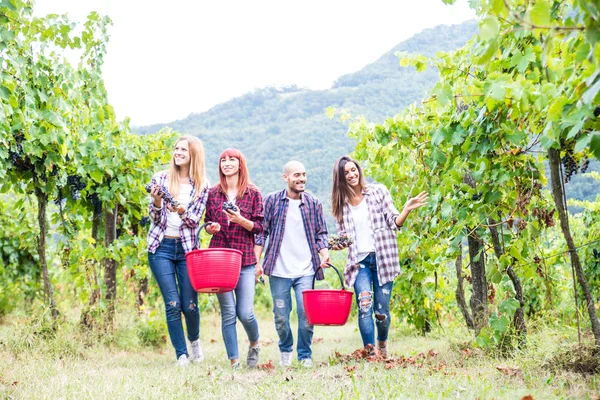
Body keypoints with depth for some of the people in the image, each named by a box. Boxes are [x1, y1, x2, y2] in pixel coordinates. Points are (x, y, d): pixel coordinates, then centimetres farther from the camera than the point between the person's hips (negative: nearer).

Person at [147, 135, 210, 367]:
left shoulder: (201, 186, 4)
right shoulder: (161, 179, 4)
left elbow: (194, 220, -5)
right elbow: (155, 218, 3)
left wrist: (182, 210, -26)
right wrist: (157, 201, -17)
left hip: (187, 248, 0)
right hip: (161, 246, 0)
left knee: (190, 305, 0)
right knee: (173, 304, -5)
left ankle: (194, 340, 30)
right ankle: (181, 355, 5)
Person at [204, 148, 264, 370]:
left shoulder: (253, 193, 4)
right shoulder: (213, 193, 10)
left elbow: (259, 227, 2)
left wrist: (241, 220, -15)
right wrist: (211, 227, -5)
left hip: (245, 259, -1)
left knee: (245, 313, -6)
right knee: (228, 312, -1)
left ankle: (254, 345, 26)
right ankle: (234, 362, 7)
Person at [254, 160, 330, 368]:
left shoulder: (314, 203, 6)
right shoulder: (272, 200, 2)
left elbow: (321, 234, 10)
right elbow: (261, 232, 4)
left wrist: (324, 255, -7)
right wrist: (257, 261, -2)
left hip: (305, 271, 1)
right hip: (279, 271, -1)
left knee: (306, 315, -5)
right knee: (281, 316, 6)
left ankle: (305, 355, 12)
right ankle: (285, 350, 30)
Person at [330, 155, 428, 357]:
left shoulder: (378, 191, 4)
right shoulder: (341, 203, 10)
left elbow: (394, 222, 2)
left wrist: (407, 209, -16)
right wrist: (338, 244, -6)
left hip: (382, 258, -1)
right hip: (359, 261, 1)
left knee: (382, 310, 1)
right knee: (364, 306, -17)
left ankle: (382, 343, 30)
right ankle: (371, 352, -15)